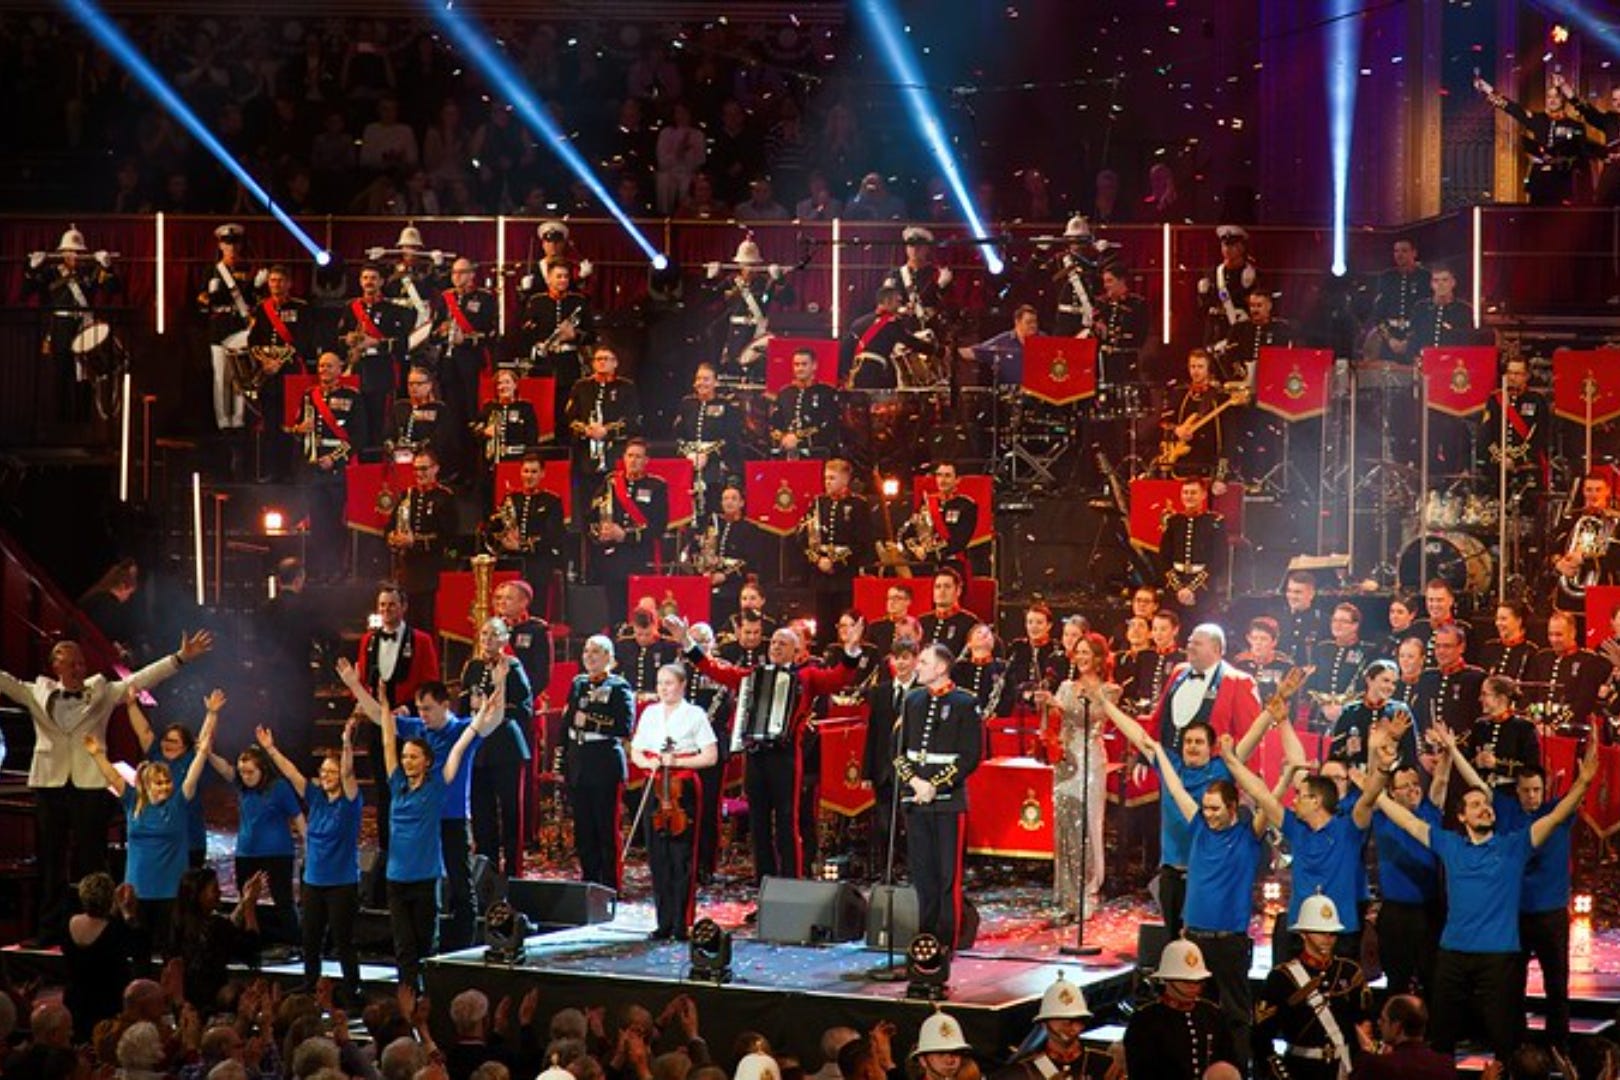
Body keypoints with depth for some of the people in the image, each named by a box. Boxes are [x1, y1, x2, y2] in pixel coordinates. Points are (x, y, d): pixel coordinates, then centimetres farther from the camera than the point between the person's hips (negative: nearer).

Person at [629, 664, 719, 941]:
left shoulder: (695, 715, 0)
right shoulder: (650, 713, 12)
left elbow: (711, 757, -5)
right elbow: (636, 753, 16)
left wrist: (677, 762, -15)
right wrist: (649, 762, -6)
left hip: (683, 790, -4)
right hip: (654, 789, 4)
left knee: (681, 859, -5)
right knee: (658, 858, 3)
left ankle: (682, 924, -3)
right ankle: (664, 922, 8)